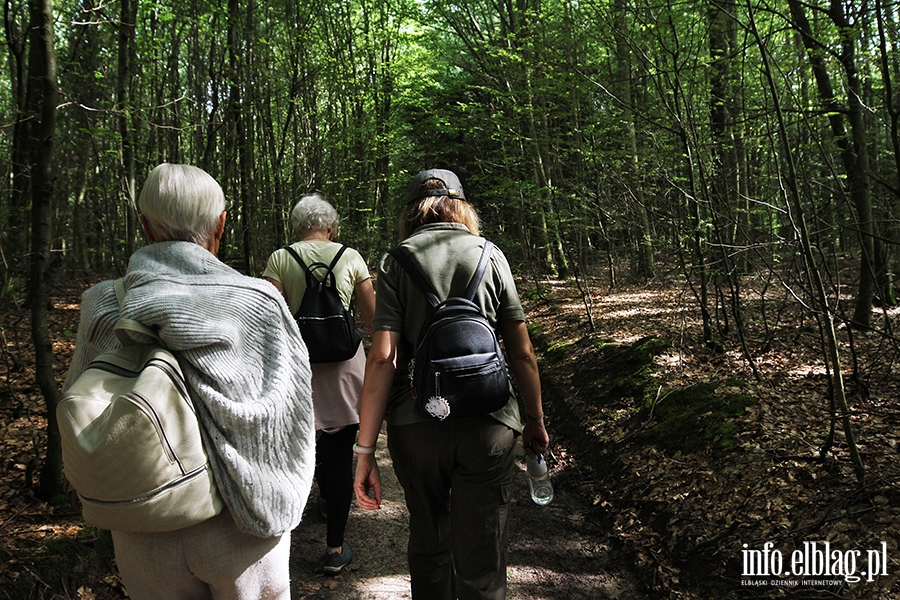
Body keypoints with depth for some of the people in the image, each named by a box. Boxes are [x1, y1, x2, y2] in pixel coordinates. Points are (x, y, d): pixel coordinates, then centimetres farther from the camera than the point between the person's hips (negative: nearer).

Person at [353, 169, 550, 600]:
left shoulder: (395, 263, 1)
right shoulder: (489, 255, 4)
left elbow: (382, 358, -8)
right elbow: (521, 352, 4)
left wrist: (365, 450, -6)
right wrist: (535, 420, 17)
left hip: (414, 424, 1)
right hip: (487, 425, 0)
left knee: (428, 541, 23)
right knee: (481, 562, 9)